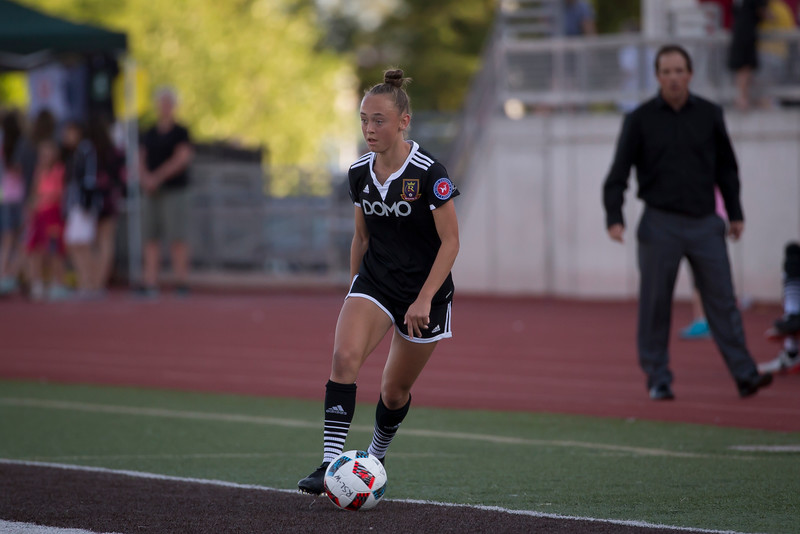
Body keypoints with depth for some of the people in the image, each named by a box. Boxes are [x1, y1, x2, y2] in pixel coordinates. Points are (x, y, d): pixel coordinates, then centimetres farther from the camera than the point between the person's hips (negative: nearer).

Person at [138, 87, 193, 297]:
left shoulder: (180, 132, -1)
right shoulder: (149, 134, 15)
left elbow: (181, 159, -10)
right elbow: (143, 160, 12)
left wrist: (157, 177, -13)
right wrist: (146, 178, -9)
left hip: (174, 191, -5)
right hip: (152, 192, 5)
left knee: (177, 238, -8)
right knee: (151, 238, 1)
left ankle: (182, 281, -8)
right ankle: (150, 283, 0)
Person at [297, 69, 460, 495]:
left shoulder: (429, 174, -17)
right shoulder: (360, 173, -1)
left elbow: (450, 241, -14)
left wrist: (424, 299, -21)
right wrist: (353, 294, 16)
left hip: (425, 289, -3)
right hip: (374, 281, 3)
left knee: (395, 392, 8)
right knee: (344, 356, -23)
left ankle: (376, 456, 37)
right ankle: (331, 464, -26)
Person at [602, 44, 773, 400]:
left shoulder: (709, 115, 7)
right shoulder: (640, 120, 0)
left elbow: (726, 168, 16)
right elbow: (619, 171, -1)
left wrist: (735, 213, 15)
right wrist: (614, 217, -12)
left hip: (705, 224, 2)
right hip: (661, 226, -2)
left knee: (722, 300, -3)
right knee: (655, 304, 0)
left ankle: (744, 375, -5)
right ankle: (658, 380, 8)